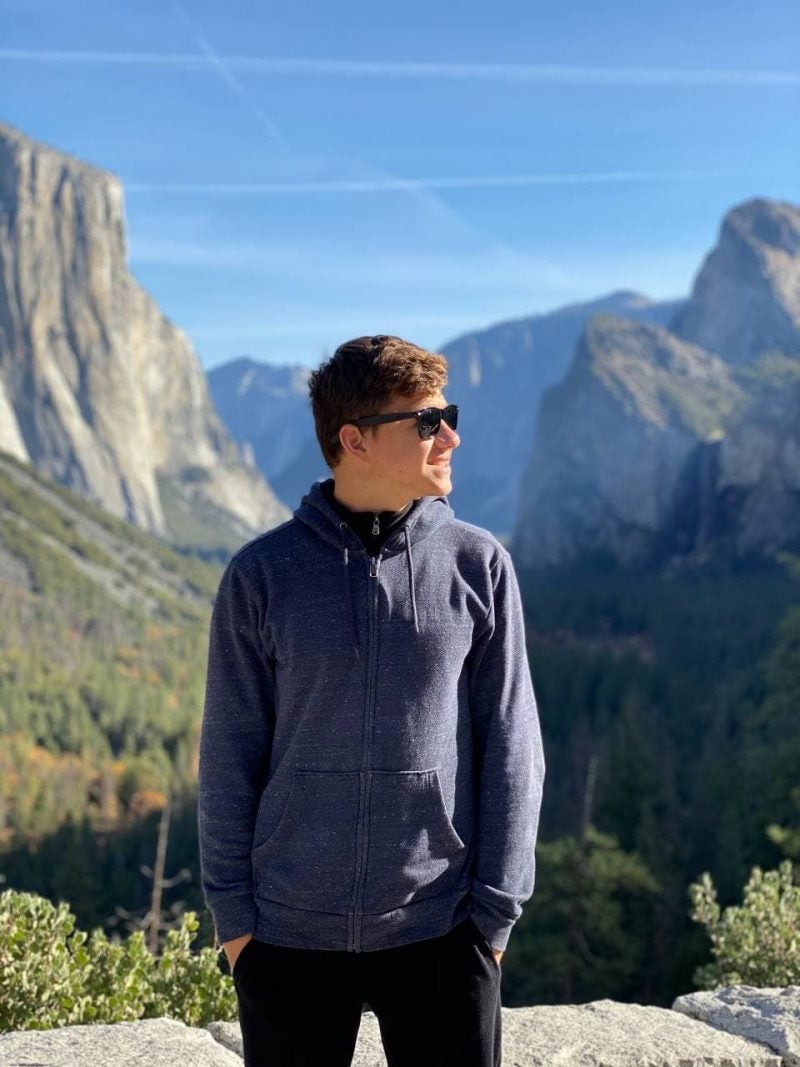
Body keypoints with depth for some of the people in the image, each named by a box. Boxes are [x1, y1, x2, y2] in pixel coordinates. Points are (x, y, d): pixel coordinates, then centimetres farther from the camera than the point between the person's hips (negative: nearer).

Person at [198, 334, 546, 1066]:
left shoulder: (478, 565, -3)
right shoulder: (263, 574, -4)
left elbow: (510, 749, -1)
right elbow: (230, 756, 0)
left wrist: (497, 909, -3)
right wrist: (231, 912, 0)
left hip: (438, 931, 0)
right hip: (287, 937, 0)